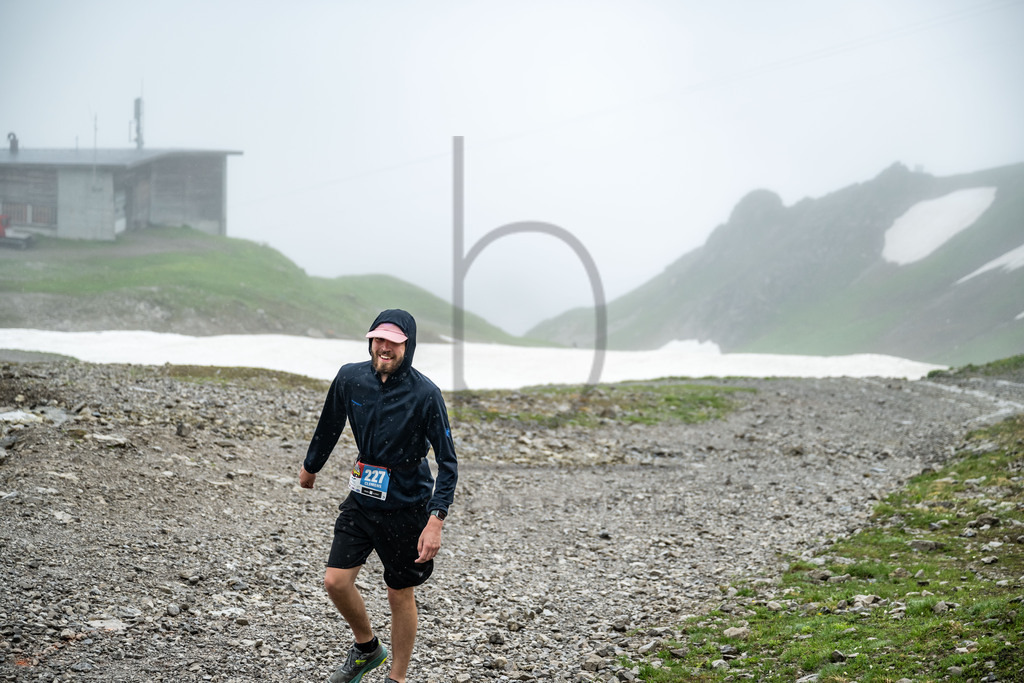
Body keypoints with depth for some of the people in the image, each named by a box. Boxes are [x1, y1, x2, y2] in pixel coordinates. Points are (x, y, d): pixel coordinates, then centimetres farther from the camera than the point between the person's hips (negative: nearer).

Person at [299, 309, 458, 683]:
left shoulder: (425, 394, -18)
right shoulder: (350, 378, -6)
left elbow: (448, 463, -16)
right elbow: (330, 426, 14)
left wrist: (435, 521, -24)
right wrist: (310, 466, 27)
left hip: (407, 507, -4)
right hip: (362, 498, 4)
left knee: (400, 596, 6)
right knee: (336, 581, -1)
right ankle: (367, 648, 26)